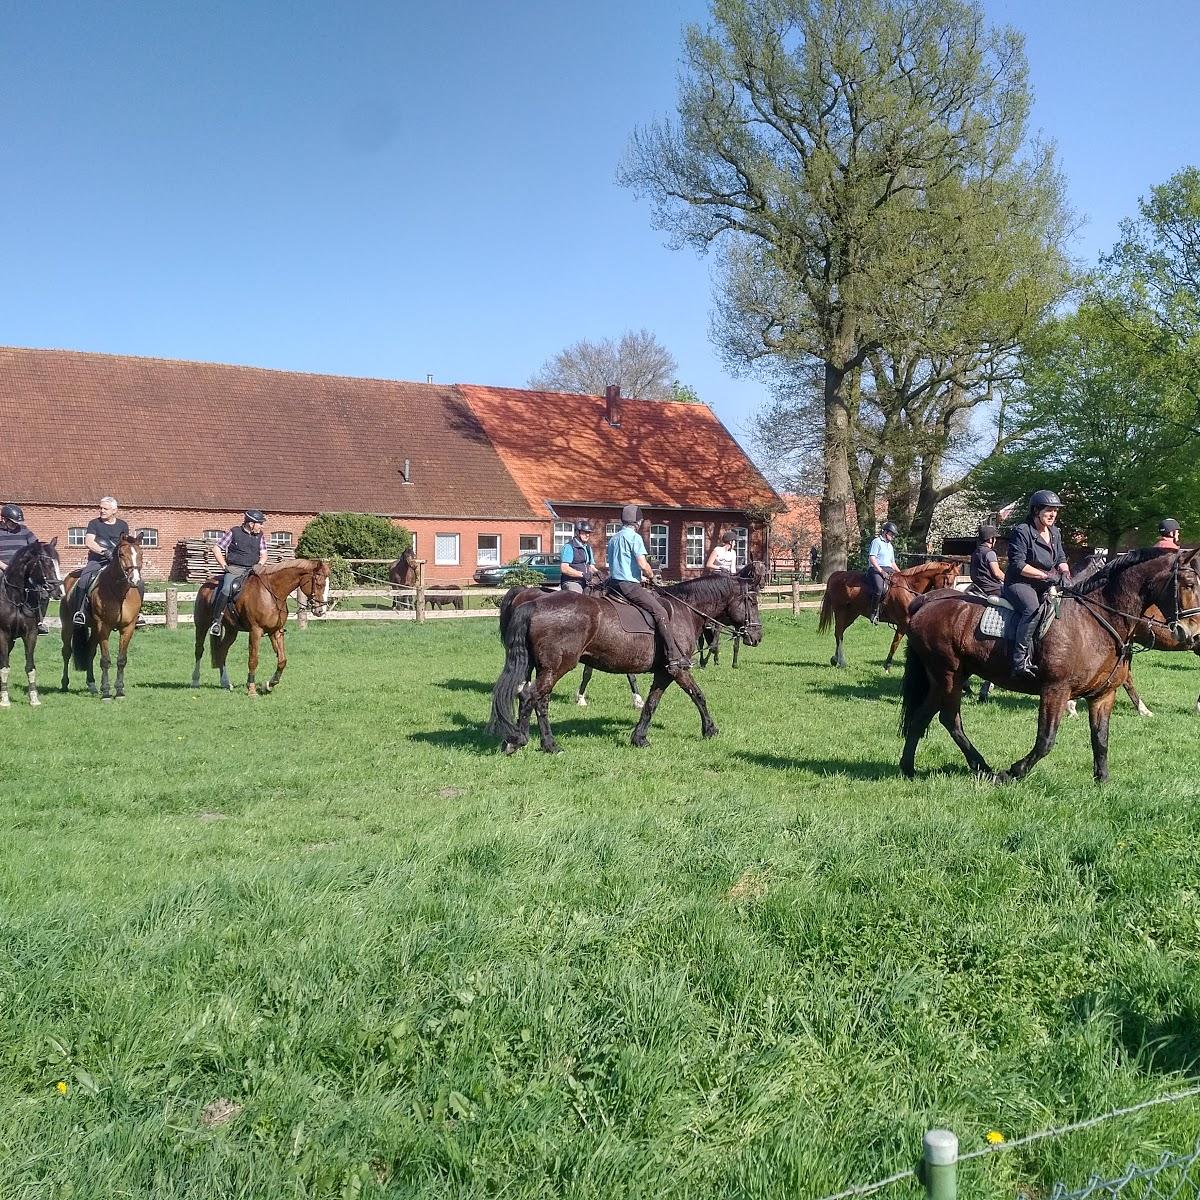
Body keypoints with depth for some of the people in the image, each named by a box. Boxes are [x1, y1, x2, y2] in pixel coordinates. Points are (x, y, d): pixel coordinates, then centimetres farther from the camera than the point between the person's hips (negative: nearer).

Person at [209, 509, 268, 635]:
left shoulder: (259, 536, 12)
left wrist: (259, 564, -5)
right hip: (234, 569, -4)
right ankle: (216, 621, -25)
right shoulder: (234, 532, 0)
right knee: (226, 589, -31)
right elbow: (216, 549, 4)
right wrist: (224, 565, -6)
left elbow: (263, 554, 17)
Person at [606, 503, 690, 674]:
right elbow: (643, 564, -18)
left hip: (614, 583, 10)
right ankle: (674, 658, -22)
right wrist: (651, 575, 2)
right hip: (629, 586, -10)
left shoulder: (614, 538, 19)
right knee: (661, 613, -13)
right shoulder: (634, 537, -9)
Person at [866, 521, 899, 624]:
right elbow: (872, 558, -11)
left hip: (889, 570, 9)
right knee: (879, 588, -35)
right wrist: (881, 571, -18)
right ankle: (874, 613, -28)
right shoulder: (877, 542, 0)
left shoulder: (890, 546, 27)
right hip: (876, 569, -9)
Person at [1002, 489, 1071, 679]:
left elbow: (1061, 559, 21)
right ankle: (1021, 659, -39)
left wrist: (1065, 573, -2)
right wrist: (1046, 575, -19)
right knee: (1032, 608, -36)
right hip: (1019, 583, -9)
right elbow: (1018, 565, -17)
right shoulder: (1021, 531, -12)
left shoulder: (1055, 532, 13)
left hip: (1044, 585, 9)